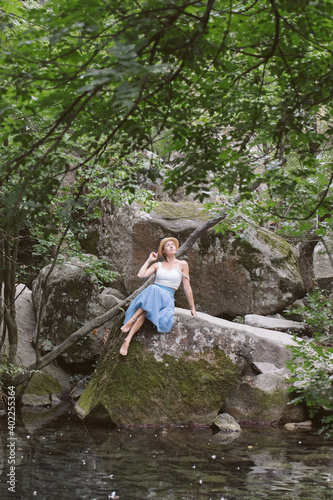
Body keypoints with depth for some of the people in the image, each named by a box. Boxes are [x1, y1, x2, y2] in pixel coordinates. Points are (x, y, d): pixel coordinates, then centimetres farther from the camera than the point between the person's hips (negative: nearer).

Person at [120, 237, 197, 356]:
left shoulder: (182, 265, 9)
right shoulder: (158, 265, 16)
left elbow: (187, 287, 9)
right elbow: (140, 275, 2)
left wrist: (192, 308, 9)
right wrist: (149, 260, 12)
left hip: (167, 298, -2)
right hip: (150, 293, 2)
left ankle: (132, 320, -39)